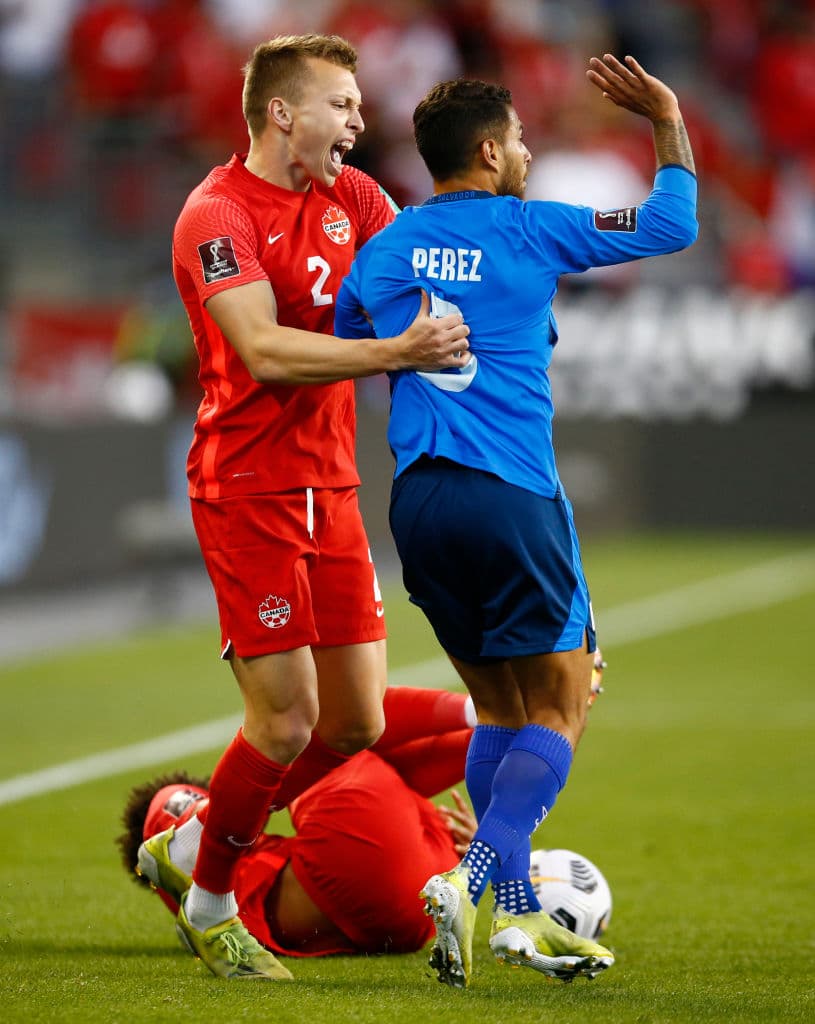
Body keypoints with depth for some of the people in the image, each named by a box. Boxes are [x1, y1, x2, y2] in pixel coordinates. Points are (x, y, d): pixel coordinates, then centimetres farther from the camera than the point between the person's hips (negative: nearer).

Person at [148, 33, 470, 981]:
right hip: (246, 489, -8)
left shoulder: (349, 195, 9)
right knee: (286, 719, -9)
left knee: (357, 721, 5)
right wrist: (396, 352, -33)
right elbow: (264, 351, -25)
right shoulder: (216, 215, -14)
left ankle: (192, 846, 25)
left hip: (329, 485, 8)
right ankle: (208, 904, 13)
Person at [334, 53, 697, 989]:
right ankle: (466, 881, -18)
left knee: (500, 710, 16)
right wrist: (669, 123, 19)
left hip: (416, 498, 5)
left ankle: (516, 914, 9)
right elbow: (672, 225, 6)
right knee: (558, 713, 1)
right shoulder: (528, 231, -1)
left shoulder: (383, 251, 11)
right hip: (512, 498, -5)